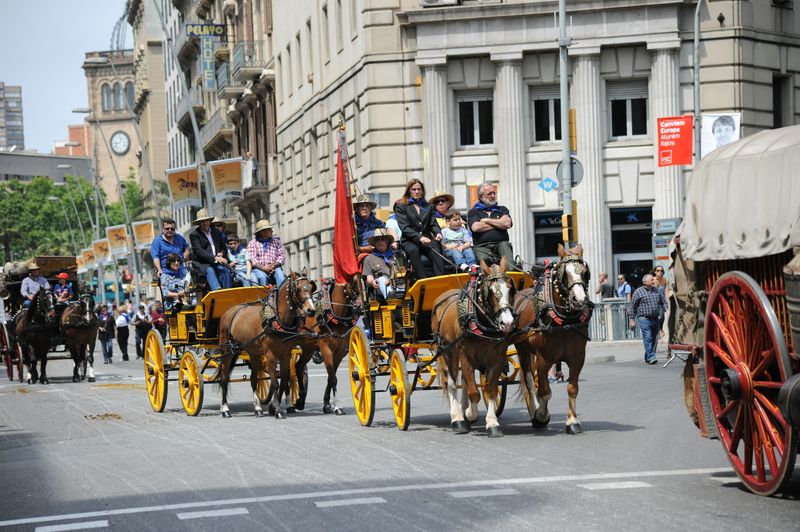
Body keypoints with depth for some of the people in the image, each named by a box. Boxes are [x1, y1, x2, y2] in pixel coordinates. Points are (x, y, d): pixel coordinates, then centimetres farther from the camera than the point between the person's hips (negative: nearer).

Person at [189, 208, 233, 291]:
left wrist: (221, 253, 2)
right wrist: (215, 258, -23)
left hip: (217, 262, 5)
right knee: (209, 271, -36)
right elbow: (199, 251, -11)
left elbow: (223, 247, 28)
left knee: (226, 271, -27)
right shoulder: (194, 235, 2)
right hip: (202, 263, -5)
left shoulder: (216, 231, 21)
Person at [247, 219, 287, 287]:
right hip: (259, 269, -1)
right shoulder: (252, 243, 9)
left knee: (279, 273, -31)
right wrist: (263, 268, -19)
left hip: (274, 268, 2)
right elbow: (252, 259, -3)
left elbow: (282, 256, 7)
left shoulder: (276, 242, 16)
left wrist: (275, 265, -13)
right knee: (263, 277, -34)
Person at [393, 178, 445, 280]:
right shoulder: (401, 206, 9)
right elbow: (404, 227, -3)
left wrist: (438, 233, -5)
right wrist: (419, 237, -17)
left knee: (436, 252, -30)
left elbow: (433, 224, 19)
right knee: (413, 250, -38)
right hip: (409, 241, -3)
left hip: (426, 239, 3)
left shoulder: (427, 206, 24)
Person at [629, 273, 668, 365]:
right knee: (648, 338, -14)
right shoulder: (638, 292, 0)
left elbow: (664, 302, 16)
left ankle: (647, 357, 19)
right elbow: (633, 306, 3)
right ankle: (651, 357, -17)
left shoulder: (657, 291, 14)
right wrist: (632, 319, 0)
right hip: (644, 319, -5)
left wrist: (666, 311, -1)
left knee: (654, 339, 8)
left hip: (656, 319, 5)